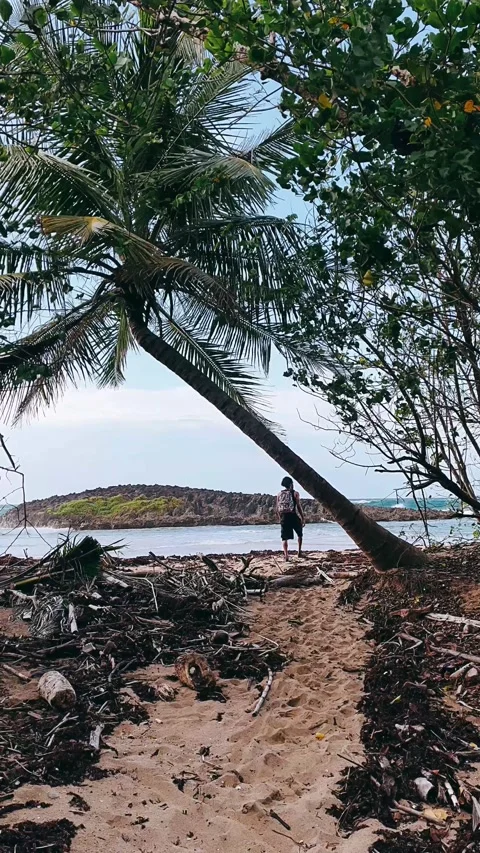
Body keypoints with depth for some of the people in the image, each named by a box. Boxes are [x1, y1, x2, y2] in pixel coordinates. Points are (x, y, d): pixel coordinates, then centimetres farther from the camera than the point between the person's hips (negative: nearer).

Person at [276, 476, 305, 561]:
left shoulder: (279, 494, 6)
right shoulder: (295, 493, -4)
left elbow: (278, 508, 8)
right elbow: (299, 506, -7)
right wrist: (303, 518, -1)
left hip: (284, 517, 2)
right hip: (293, 516, -2)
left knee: (284, 538, 3)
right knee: (300, 534, 21)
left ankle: (286, 555, -8)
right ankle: (299, 551, 20)